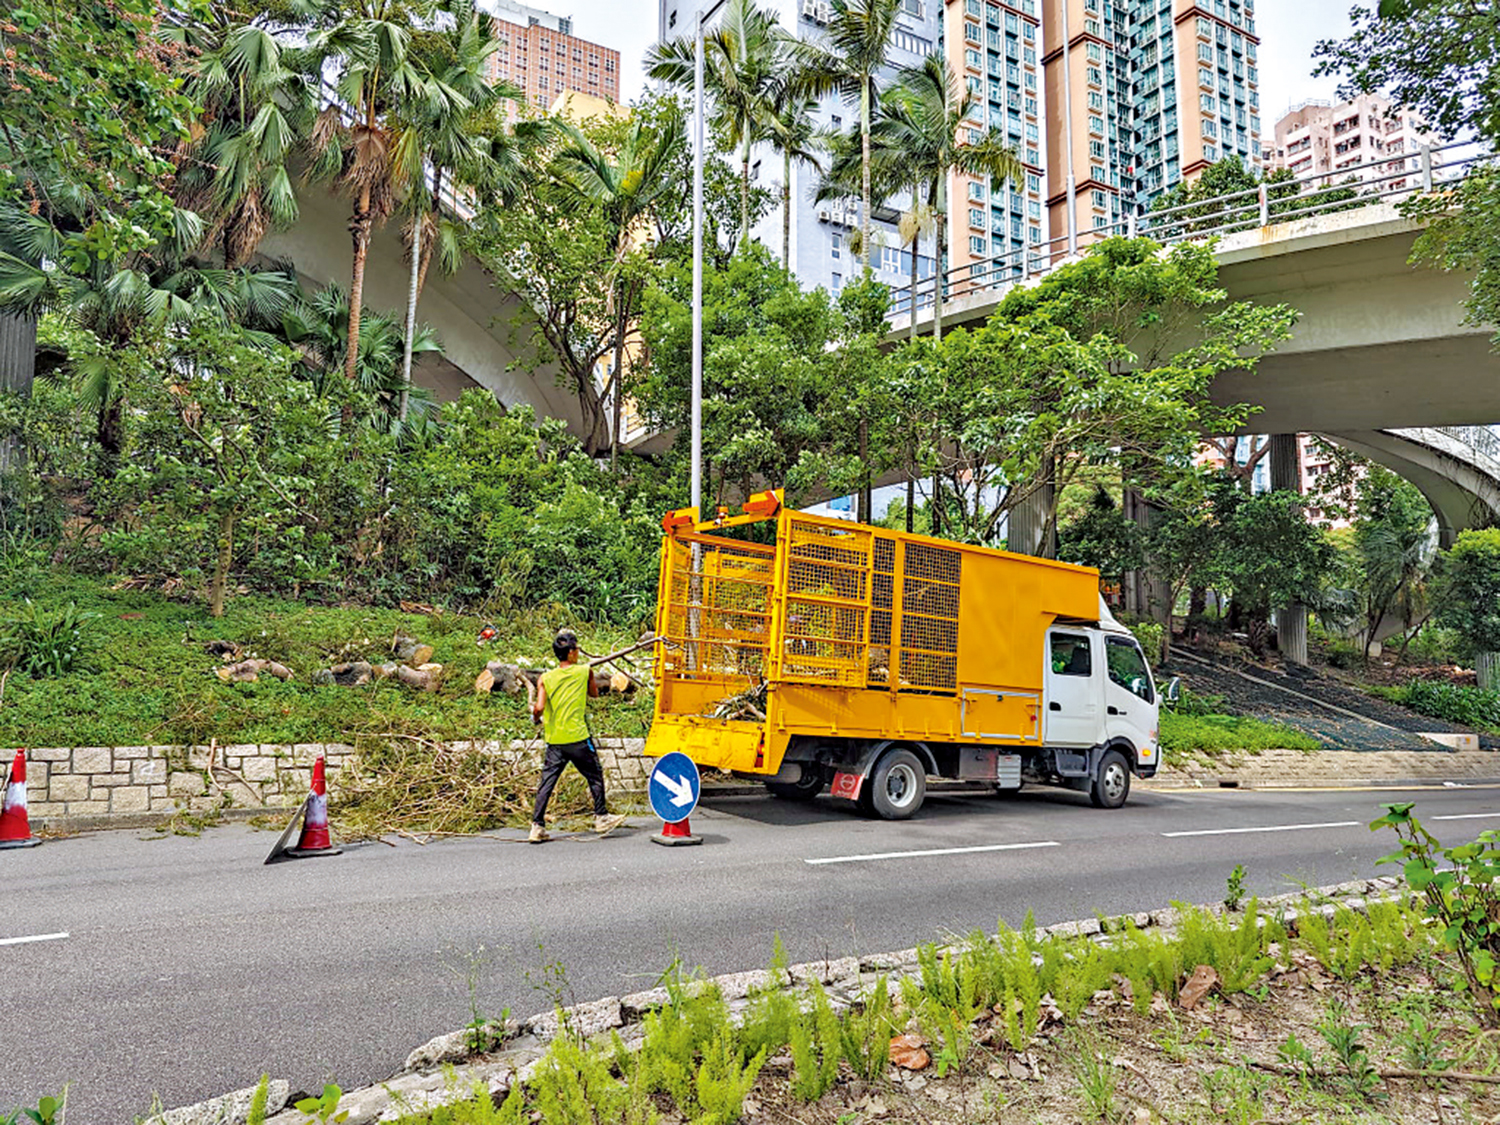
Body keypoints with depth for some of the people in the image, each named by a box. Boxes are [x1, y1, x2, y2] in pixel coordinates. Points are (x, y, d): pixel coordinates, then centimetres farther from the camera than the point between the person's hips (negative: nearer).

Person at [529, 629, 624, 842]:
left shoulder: (545, 678, -1)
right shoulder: (584, 671, -3)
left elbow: (539, 707, -11)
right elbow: (594, 694, 15)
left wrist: (536, 717, 10)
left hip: (554, 741, 2)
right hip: (578, 738, -2)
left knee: (547, 783, 6)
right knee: (595, 777, 15)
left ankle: (537, 826, 3)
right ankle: (601, 818, 23)